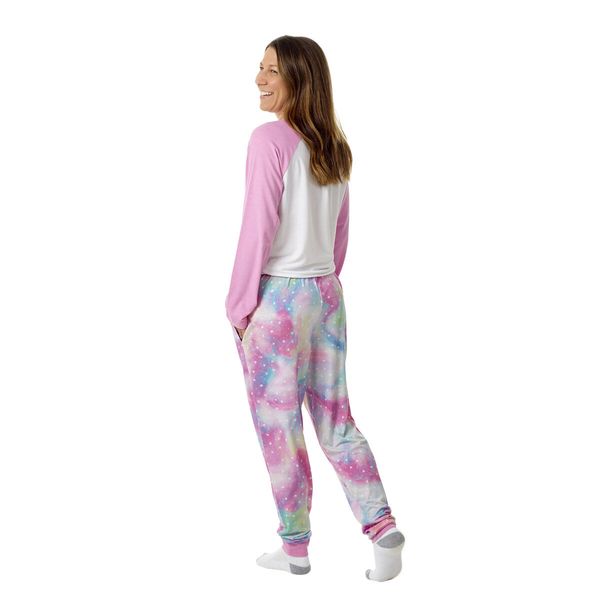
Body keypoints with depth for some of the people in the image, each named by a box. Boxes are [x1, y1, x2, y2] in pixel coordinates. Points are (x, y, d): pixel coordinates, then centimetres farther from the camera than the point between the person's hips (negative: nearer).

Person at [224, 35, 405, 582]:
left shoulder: (270, 139, -13)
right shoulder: (334, 148, 9)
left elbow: (258, 229, -15)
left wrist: (239, 305, -8)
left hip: (276, 297, -7)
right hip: (327, 293, 7)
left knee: (279, 427, 5)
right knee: (336, 421, 14)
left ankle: (295, 548, 17)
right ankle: (383, 528, 9)